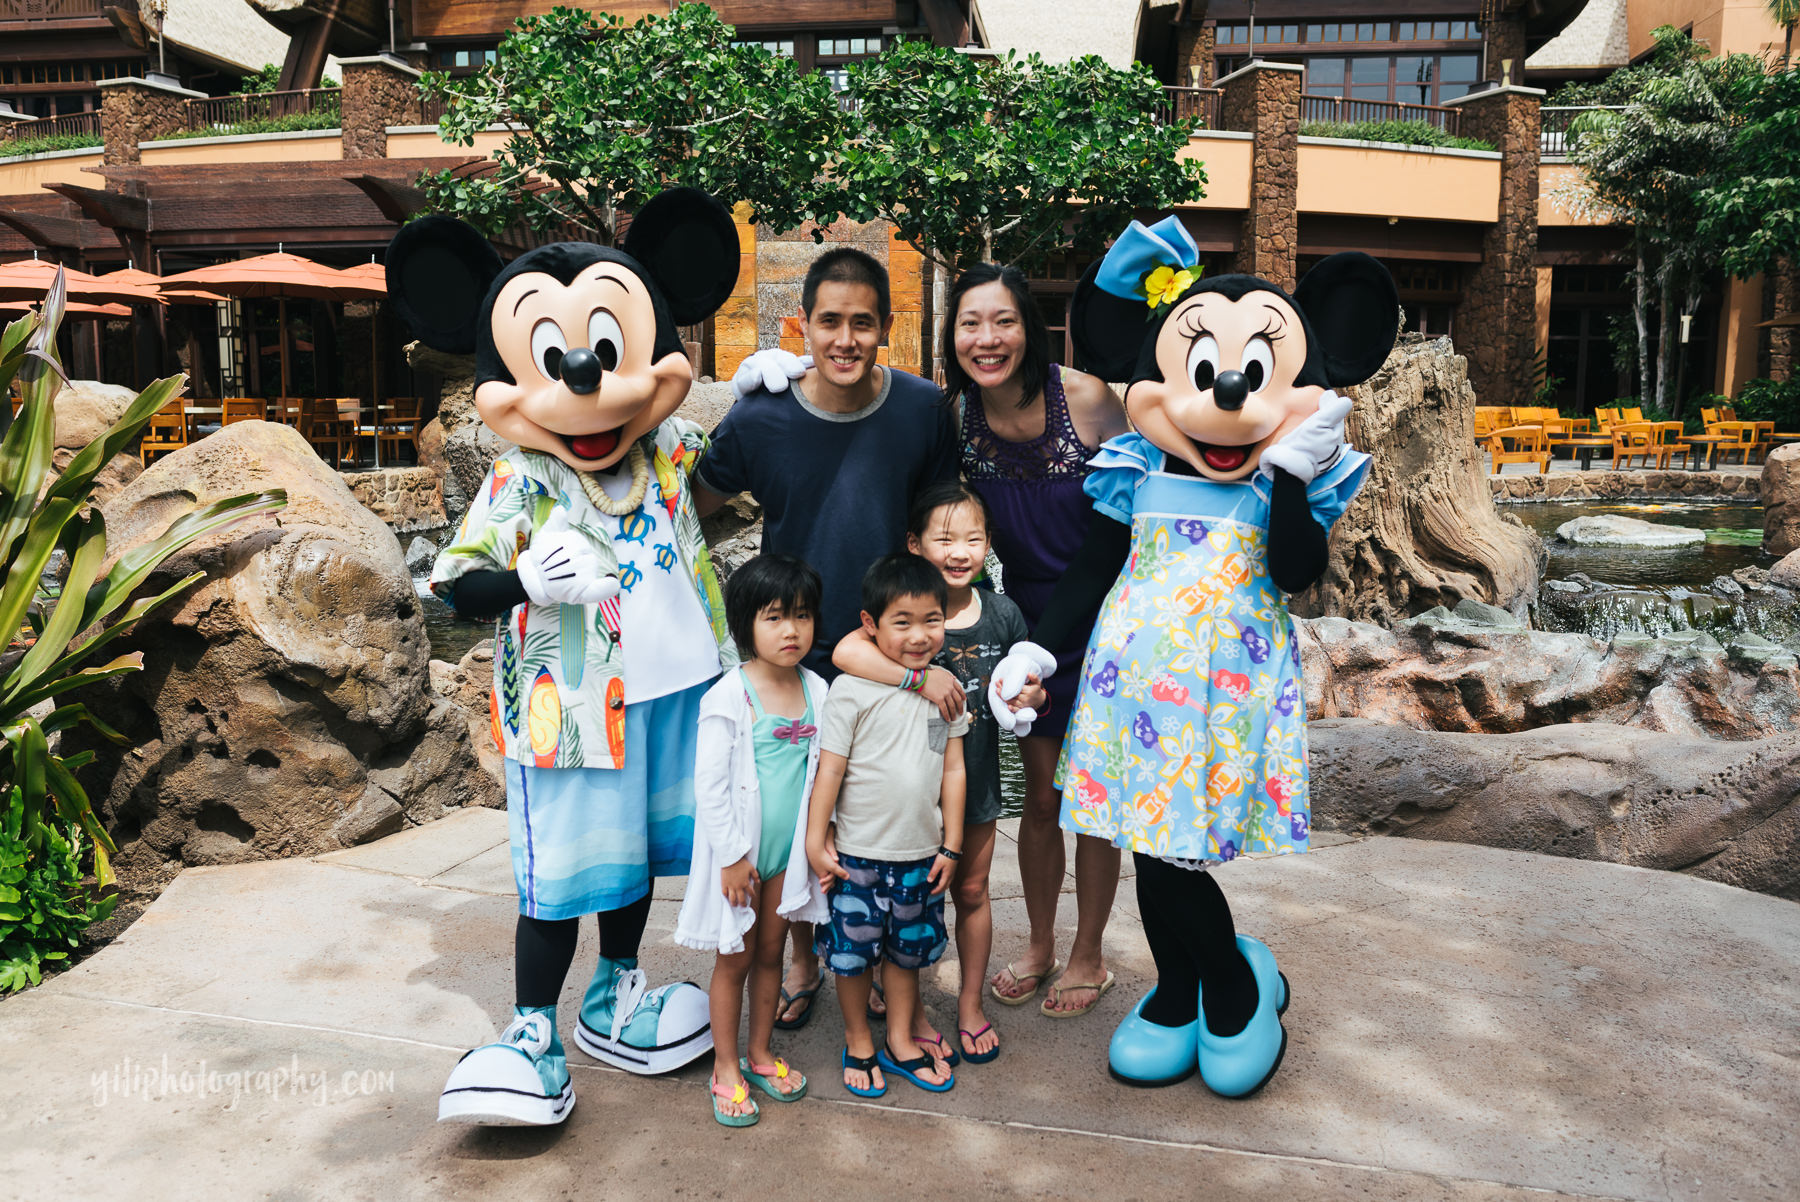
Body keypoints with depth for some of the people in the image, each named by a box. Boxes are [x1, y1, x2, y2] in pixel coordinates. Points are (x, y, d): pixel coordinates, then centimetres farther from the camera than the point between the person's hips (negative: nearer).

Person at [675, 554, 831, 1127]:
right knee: (735, 959, 8)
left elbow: (821, 770, 9)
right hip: (739, 852, -4)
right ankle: (726, 1068, 25)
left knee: (771, 952, 17)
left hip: (788, 849, 5)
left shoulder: (815, 691, 0)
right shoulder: (729, 696, -16)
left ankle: (759, 1054, 34)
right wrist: (733, 855, -15)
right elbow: (710, 782, -15)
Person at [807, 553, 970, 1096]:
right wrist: (815, 842, -8)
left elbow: (953, 770, 4)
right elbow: (830, 769, -10)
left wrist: (950, 846, 5)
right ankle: (858, 1042, 32)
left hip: (921, 854, 4)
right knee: (852, 951, 10)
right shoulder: (851, 690, -15)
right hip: (857, 853, -4)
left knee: (907, 950, 18)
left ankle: (900, 1042, 36)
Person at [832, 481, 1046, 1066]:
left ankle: (971, 1003, 37)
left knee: (972, 891, 18)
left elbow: (1024, 687, 11)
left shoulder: (1002, 613, -1)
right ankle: (913, 1015, 30)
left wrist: (1035, 698, -12)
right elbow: (845, 651, -35)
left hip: (977, 777, 4)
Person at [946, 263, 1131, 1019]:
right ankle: (1039, 946, 35)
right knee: (1039, 794, 13)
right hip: (1028, 621, 3)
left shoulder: (1086, 398, -18)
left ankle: (1088, 956, 29)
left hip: (1101, 616, -3)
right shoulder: (950, 414, -10)